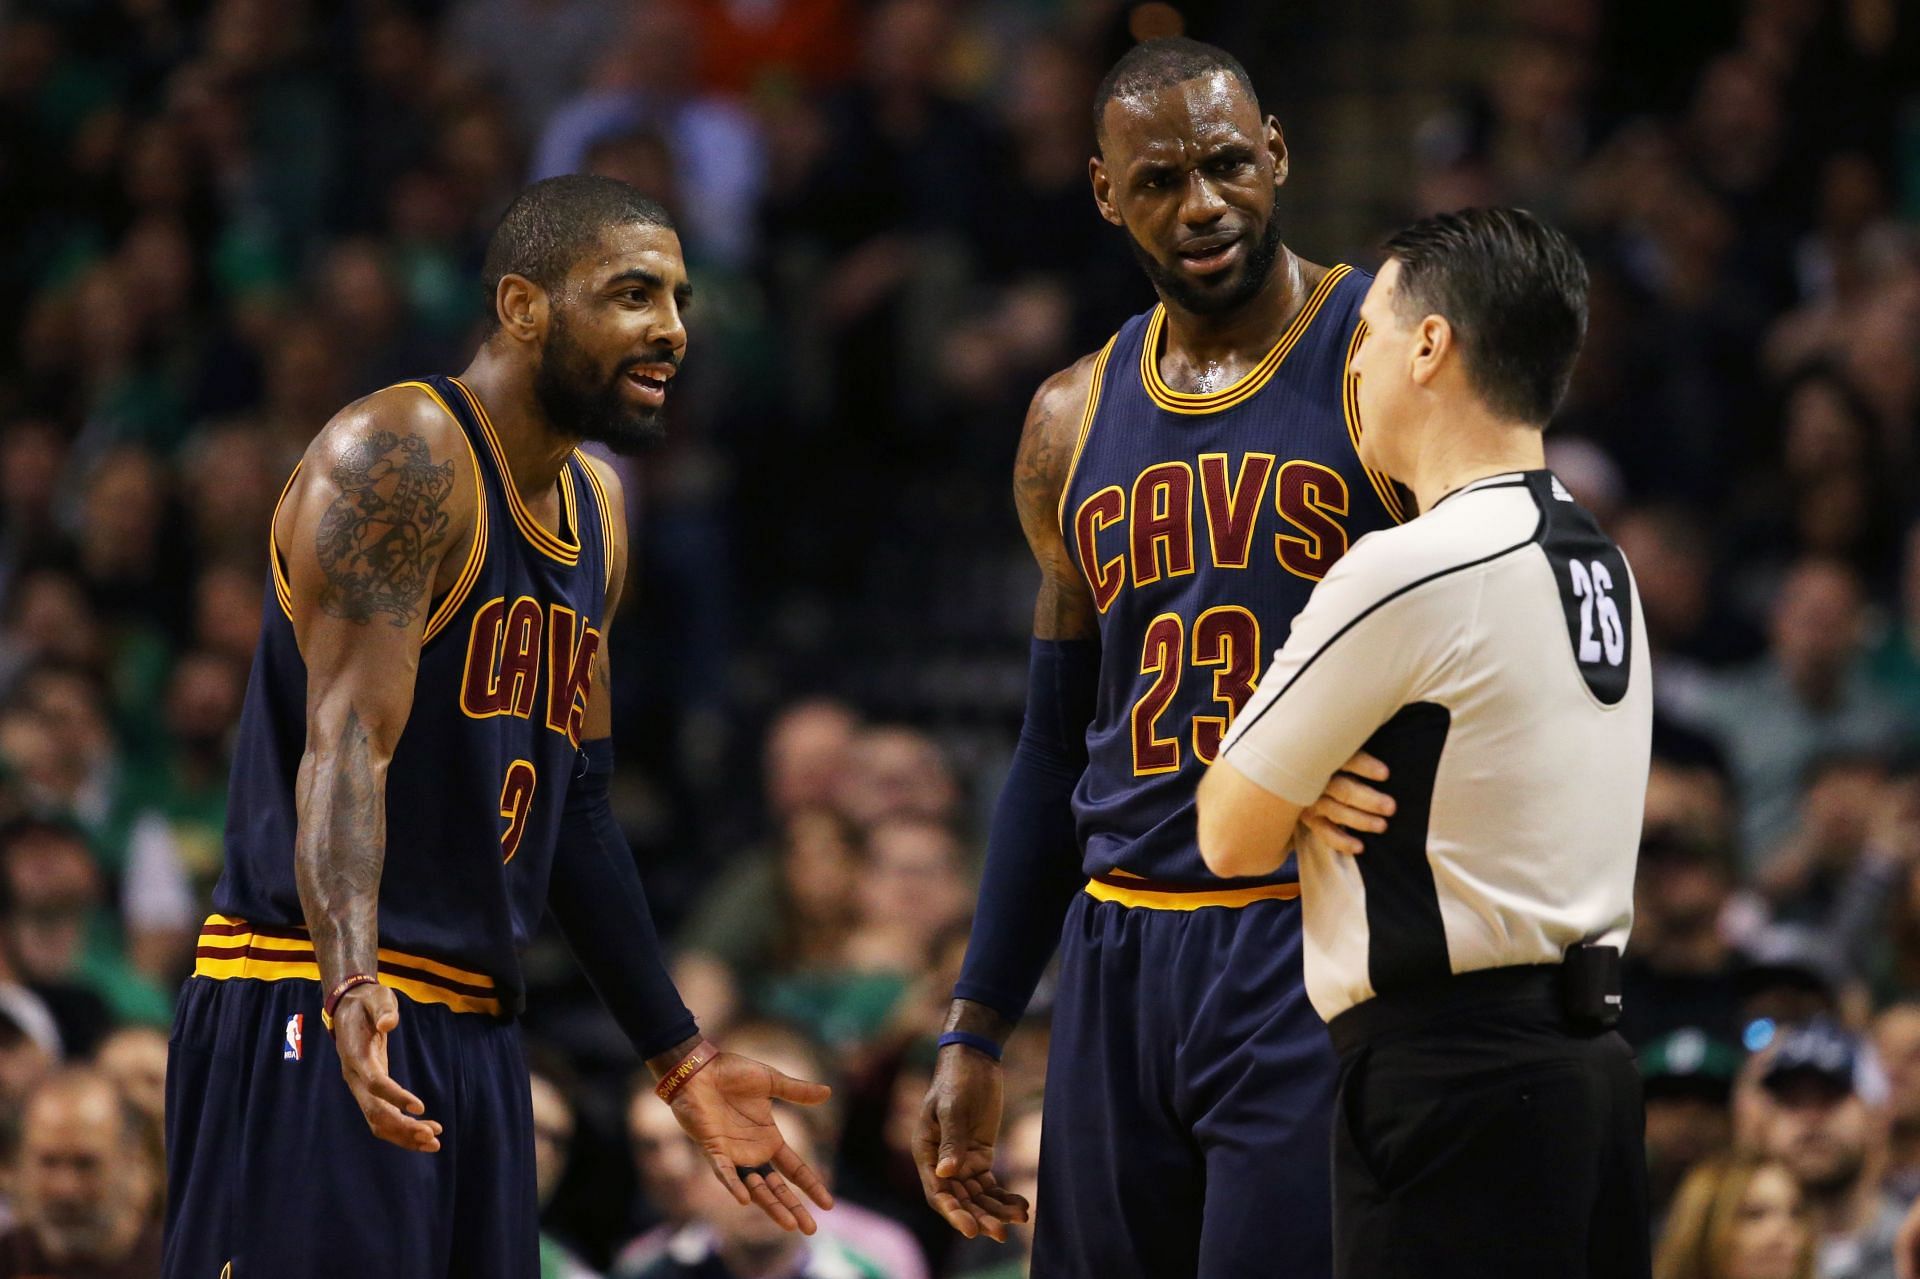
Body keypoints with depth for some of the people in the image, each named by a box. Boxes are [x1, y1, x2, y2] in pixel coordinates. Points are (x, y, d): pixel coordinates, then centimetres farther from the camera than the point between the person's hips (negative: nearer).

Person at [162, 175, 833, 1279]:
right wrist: (353, 988, -37)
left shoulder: (596, 506, 17)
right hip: (314, 1020, -9)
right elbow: (348, 744, -23)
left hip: (479, 1025, 9)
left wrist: (682, 1060, 23)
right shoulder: (400, 456, -11)